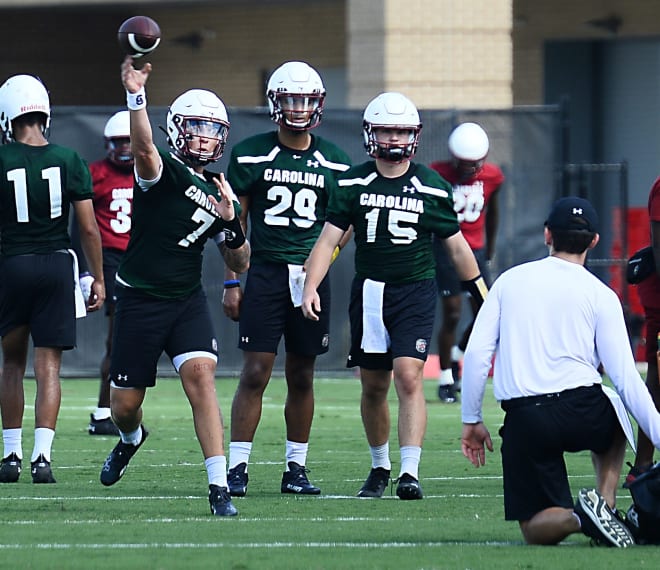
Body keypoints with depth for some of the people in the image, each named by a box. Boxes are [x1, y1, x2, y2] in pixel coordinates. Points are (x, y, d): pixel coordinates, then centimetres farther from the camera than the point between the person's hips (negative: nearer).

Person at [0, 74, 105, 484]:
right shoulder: (69, 161, -2)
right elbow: (89, 227, -1)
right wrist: (98, 278, 9)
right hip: (57, 264, 1)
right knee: (48, 367, 3)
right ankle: (42, 455, -8)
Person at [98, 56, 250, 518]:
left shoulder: (217, 192, 9)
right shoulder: (164, 170, -7)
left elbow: (241, 263, 12)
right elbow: (143, 147, -33)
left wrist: (230, 220, -7)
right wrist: (136, 96, -51)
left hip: (188, 300, 3)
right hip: (140, 301, -3)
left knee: (201, 375, -21)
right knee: (125, 404, 6)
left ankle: (219, 487, -23)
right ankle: (131, 438, 45)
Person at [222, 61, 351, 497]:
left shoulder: (333, 162, 6)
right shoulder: (251, 155, 0)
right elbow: (233, 223, 3)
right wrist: (231, 281, -1)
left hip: (310, 277, 2)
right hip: (265, 273, -2)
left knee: (302, 377, 7)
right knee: (255, 373, -7)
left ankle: (296, 467, 15)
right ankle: (238, 467, -4)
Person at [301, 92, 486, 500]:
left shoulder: (431, 187, 0)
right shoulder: (353, 184, 1)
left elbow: (457, 245, 9)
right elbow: (329, 240, -2)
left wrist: (484, 298, 13)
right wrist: (311, 287, -16)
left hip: (415, 291, -2)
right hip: (369, 293, 2)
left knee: (409, 375, -17)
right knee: (374, 387, 8)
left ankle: (410, 472, -21)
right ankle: (380, 466, 27)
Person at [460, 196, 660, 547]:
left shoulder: (510, 280, 10)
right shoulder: (600, 295, 3)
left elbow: (476, 353, 3)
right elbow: (625, 378, -2)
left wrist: (471, 420, 11)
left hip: (524, 420, 1)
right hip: (583, 412, 0)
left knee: (535, 530, 12)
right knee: (614, 409, 37)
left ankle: (578, 517, -26)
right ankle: (605, 502, 11)